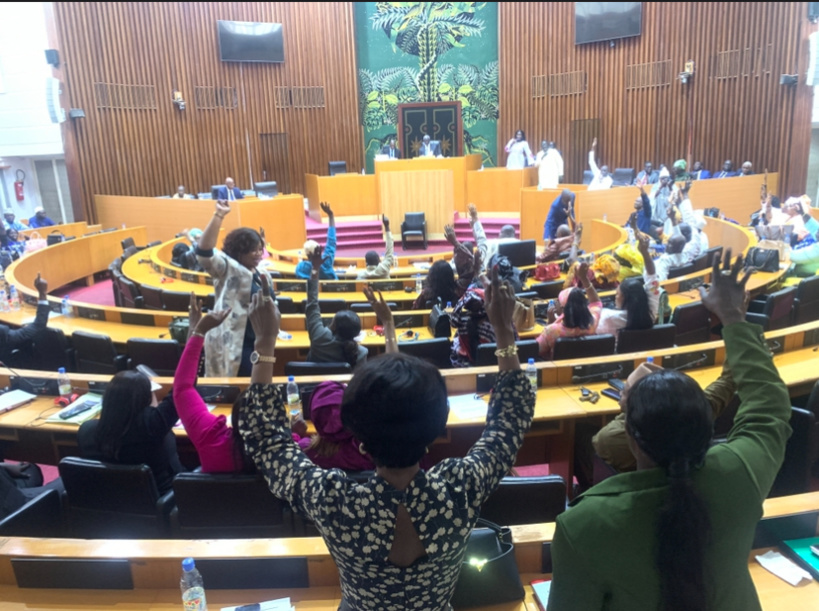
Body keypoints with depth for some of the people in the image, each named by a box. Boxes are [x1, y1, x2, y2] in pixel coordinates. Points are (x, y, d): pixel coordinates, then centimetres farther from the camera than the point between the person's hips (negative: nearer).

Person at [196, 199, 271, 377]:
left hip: (257, 343, 8)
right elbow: (204, 252, -26)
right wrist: (218, 215, -31)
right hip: (234, 344, -8)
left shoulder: (260, 275, 13)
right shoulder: (229, 269, -8)